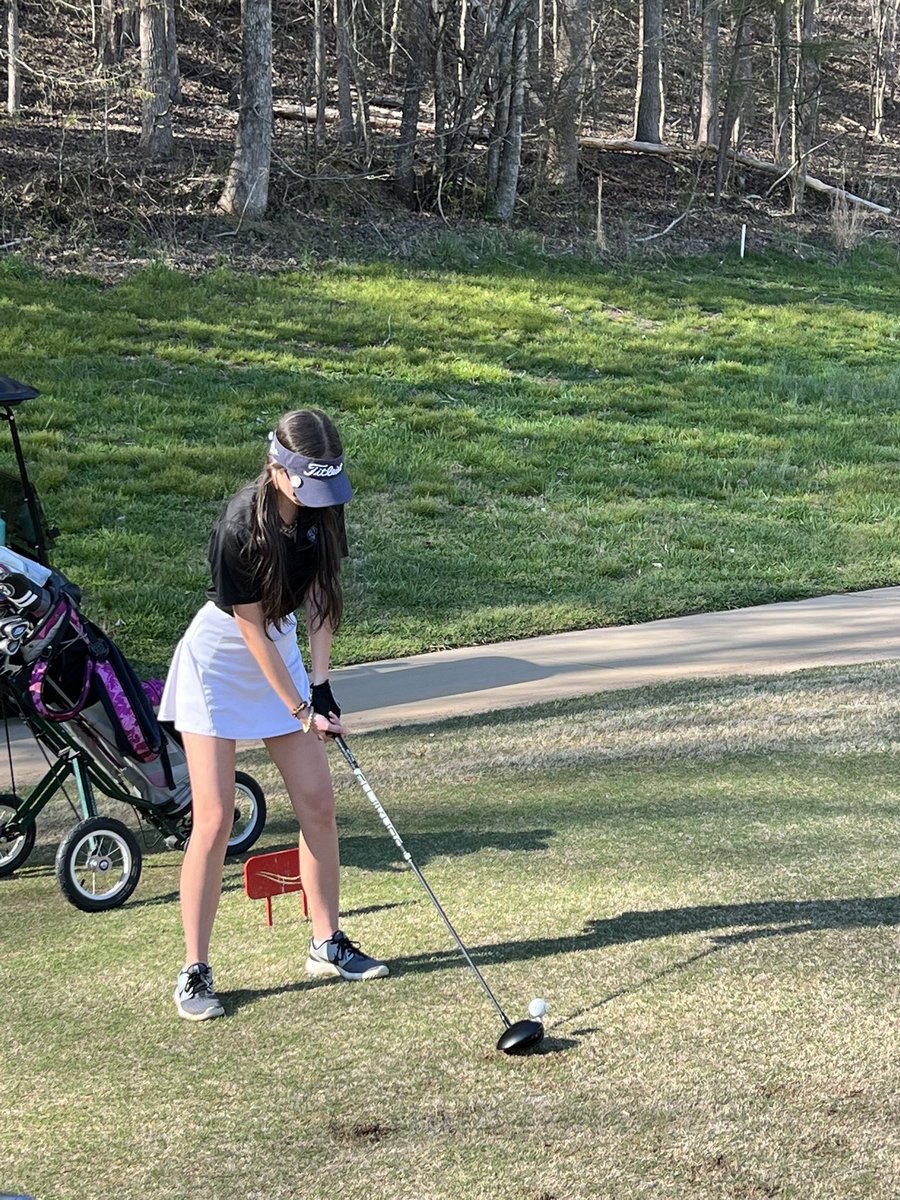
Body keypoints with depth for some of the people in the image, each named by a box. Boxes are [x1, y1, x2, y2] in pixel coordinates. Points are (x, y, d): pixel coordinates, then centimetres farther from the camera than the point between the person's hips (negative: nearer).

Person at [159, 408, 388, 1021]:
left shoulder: (322, 509, -11)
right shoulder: (241, 528, -29)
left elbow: (318, 595, 0)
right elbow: (253, 628, -21)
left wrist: (320, 683, -7)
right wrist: (301, 710, -14)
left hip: (282, 655, 6)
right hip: (218, 662, -6)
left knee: (318, 801, 4)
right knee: (215, 819, -9)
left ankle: (328, 943, 18)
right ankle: (195, 971, 1)